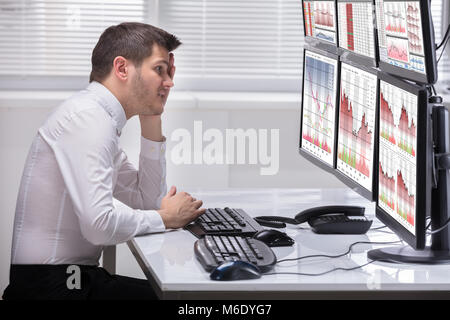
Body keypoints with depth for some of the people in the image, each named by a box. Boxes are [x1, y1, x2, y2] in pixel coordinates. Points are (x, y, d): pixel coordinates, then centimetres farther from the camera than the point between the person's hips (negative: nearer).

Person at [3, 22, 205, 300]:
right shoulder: (89, 116, -16)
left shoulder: (102, 119, 15)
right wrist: (165, 218, -8)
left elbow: (148, 200, 17)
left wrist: (152, 121, 11)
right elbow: (99, 224, -25)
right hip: (50, 285, -10)